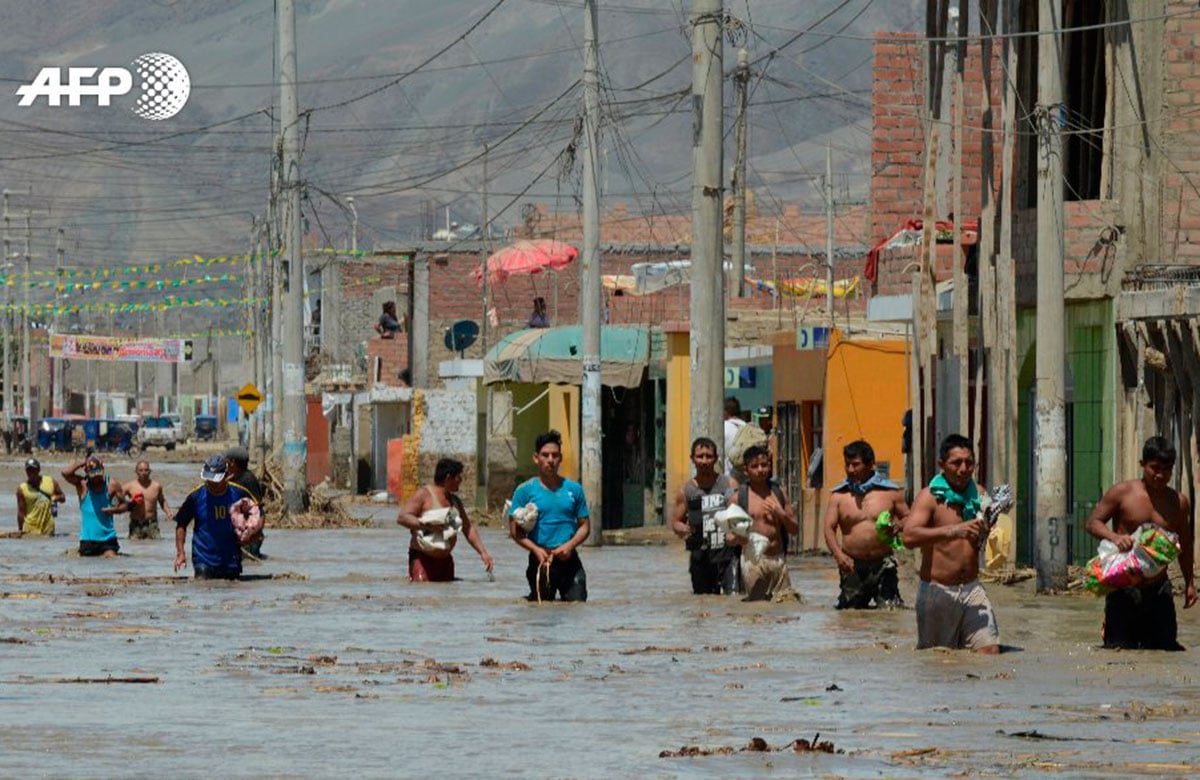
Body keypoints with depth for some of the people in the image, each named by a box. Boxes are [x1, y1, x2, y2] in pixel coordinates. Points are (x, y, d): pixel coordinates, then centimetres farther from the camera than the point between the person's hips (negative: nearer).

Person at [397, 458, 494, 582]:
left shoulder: (455, 501, 17)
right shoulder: (423, 495, -5)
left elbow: (469, 528, 23)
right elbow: (402, 518, -14)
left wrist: (482, 552, 14)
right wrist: (424, 524, -29)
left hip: (445, 559, 7)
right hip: (423, 558, -7)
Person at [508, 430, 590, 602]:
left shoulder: (574, 489, 9)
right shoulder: (525, 490, 2)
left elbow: (584, 525, 11)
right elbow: (515, 531, 1)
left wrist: (570, 545, -9)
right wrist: (536, 549, -14)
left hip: (568, 559, 2)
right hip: (541, 560, -2)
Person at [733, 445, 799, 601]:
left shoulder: (778, 492, 13)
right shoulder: (739, 496, 2)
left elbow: (795, 530, 15)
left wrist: (781, 514, -4)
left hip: (778, 559, 4)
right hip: (753, 558, -4)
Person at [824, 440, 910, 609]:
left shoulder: (890, 492, 4)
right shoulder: (839, 495, 5)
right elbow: (829, 528, 0)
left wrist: (897, 525, -15)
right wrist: (839, 555, -19)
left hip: (883, 565, -1)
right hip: (853, 566, 1)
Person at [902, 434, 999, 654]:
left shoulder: (978, 494, 10)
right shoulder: (930, 496, -7)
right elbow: (909, 537, -23)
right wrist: (952, 531, -34)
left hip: (972, 589, 4)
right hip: (937, 592, -4)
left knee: (990, 650, -10)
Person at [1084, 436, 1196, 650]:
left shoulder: (1179, 502, 8)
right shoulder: (1122, 493, -2)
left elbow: (1184, 545, 19)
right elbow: (1093, 522, -2)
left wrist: (1190, 583, 21)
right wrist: (1114, 537, -23)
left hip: (1158, 588, 3)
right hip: (1124, 587, -3)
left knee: (1165, 646, -1)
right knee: (1120, 648, -4)